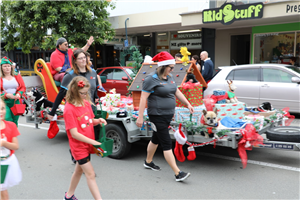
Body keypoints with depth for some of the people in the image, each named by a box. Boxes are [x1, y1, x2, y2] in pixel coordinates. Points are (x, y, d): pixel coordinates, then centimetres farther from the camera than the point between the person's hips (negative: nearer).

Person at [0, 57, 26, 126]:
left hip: (15, 101, 3)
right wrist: (6, 95, -18)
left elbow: (23, 87, 10)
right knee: (8, 120, -18)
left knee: (15, 121, 8)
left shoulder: (17, 76, 9)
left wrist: (19, 94, -8)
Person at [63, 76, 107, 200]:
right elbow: (74, 134, -22)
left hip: (88, 144, 7)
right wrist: (93, 142, -23)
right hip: (79, 146, -7)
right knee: (90, 174, -4)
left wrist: (98, 121, -9)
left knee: (79, 170, 22)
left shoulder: (87, 103, 0)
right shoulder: (69, 109, -21)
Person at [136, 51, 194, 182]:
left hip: (168, 115, 9)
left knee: (156, 139, 22)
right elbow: (143, 98, -18)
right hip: (157, 116, -8)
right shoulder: (152, 79, -16)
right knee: (167, 144, -6)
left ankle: (148, 162, 41)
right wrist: (140, 117, -20)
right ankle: (178, 173, -3)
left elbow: (177, 92, 22)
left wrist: (188, 104, 21)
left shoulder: (169, 77, 10)